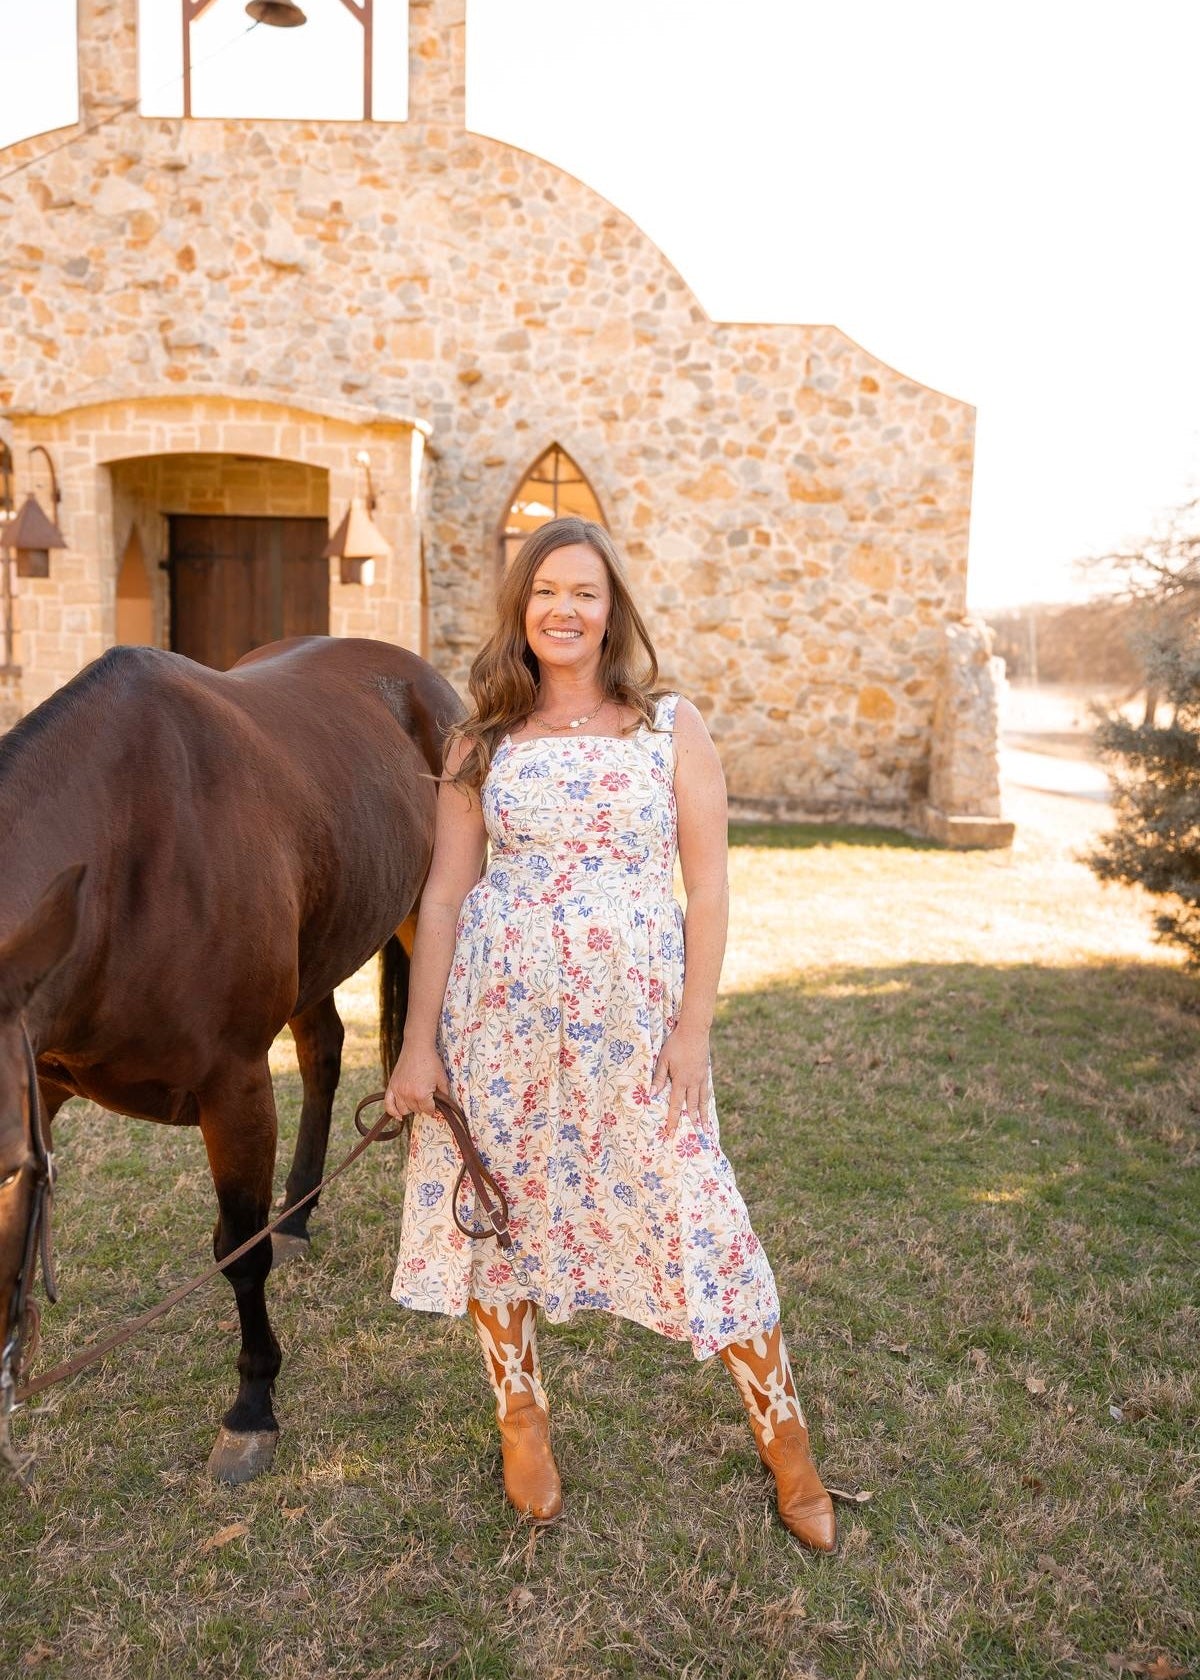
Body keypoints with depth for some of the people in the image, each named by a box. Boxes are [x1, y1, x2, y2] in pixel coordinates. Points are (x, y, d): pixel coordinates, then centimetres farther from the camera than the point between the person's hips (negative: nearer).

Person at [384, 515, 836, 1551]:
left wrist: (693, 1031, -7)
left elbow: (707, 888, -1)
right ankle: (522, 1414, 37)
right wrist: (420, 1040, 2)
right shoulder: (482, 742, 5)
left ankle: (788, 1445, 23)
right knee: (494, 1203, 11)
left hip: (635, 1015, -2)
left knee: (696, 1216, 1)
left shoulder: (673, 726, 1)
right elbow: (445, 894, 5)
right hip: (498, 1010, 2)